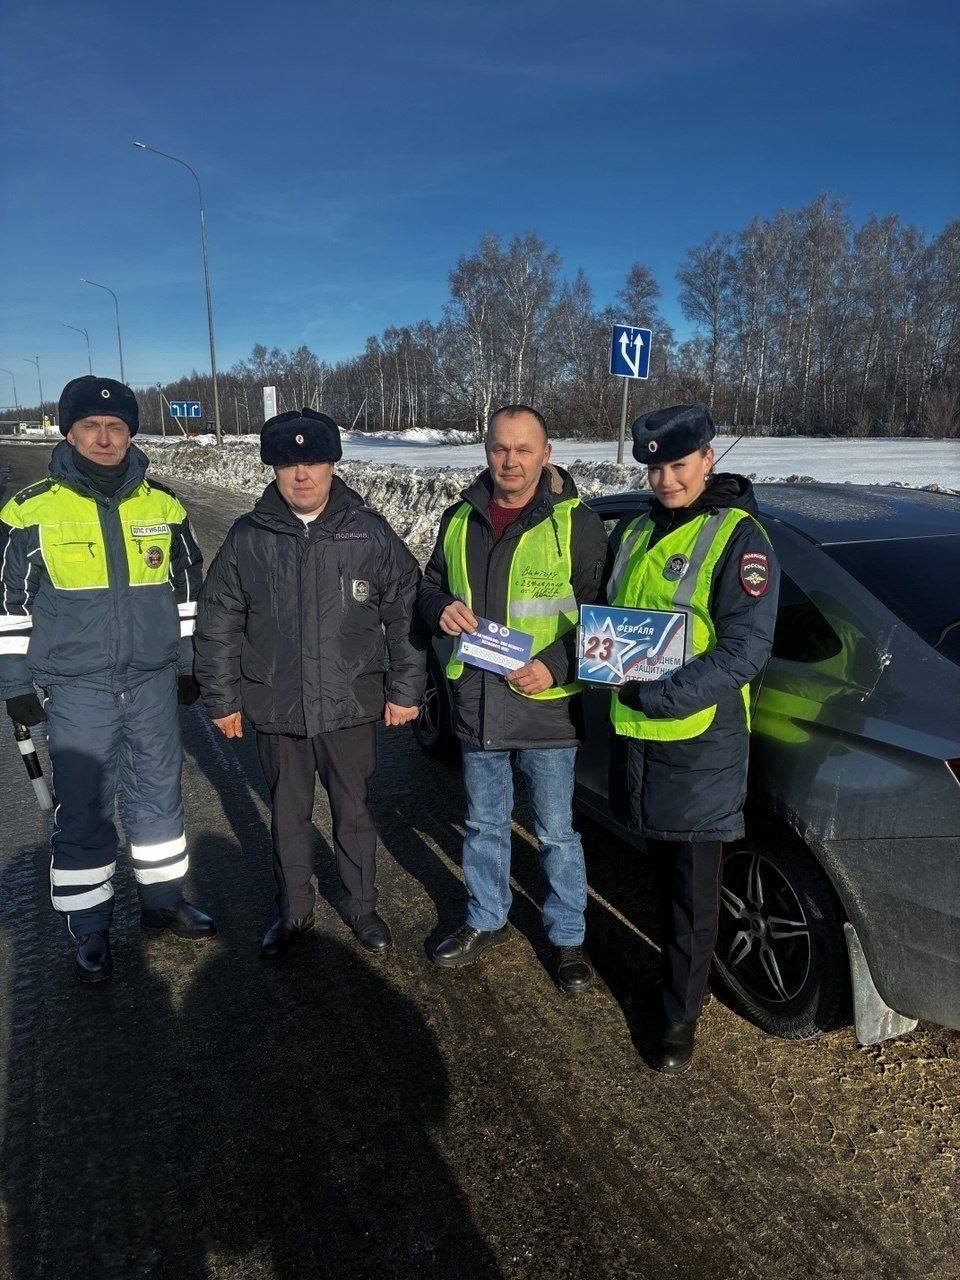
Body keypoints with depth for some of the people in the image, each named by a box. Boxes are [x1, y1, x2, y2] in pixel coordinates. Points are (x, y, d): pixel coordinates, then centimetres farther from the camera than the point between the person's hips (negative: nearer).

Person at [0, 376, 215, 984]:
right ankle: (90, 929, 23)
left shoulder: (163, 506, 3)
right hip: (76, 692, -3)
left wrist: (189, 664, 12)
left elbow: (188, 591, 12)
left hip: (154, 682, 3)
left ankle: (164, 899, 33)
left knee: (159, 796, 14)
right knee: (83, 813, 5)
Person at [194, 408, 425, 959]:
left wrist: (406, 689, -2)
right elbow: (218, 625, 4)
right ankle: (295, 911, 37)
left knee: (355, 813, 15)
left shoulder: (370, 532, -5)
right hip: (276, 711, 1)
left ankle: (362, 906, 36)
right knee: (289, 816, 17)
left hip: (352, 708, -1)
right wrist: (222, 699, 4)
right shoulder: (248, 539, -3)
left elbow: (406, 613, -1)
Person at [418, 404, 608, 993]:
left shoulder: (576, 523, -9)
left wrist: (556, 665, -21)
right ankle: (487, 920, 41)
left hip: (547, 707, -4)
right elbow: (431, 587, 15)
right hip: (476, 704, 4)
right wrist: (442, 609, -9)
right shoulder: (460, 519, 5)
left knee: (556, 833, 10)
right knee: (484, 824, 20)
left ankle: (568, 936, 31)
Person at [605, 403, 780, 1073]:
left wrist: (658, 696, -23)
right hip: (635, 733, 6)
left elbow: (746, 651, -18)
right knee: (663, 870, 21)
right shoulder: (633, 532, 9)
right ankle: (677, 964, 42)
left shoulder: (739, 536, -11)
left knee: (694, 888, 6)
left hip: (702, 741, -6)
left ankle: (682, 1014, 21)